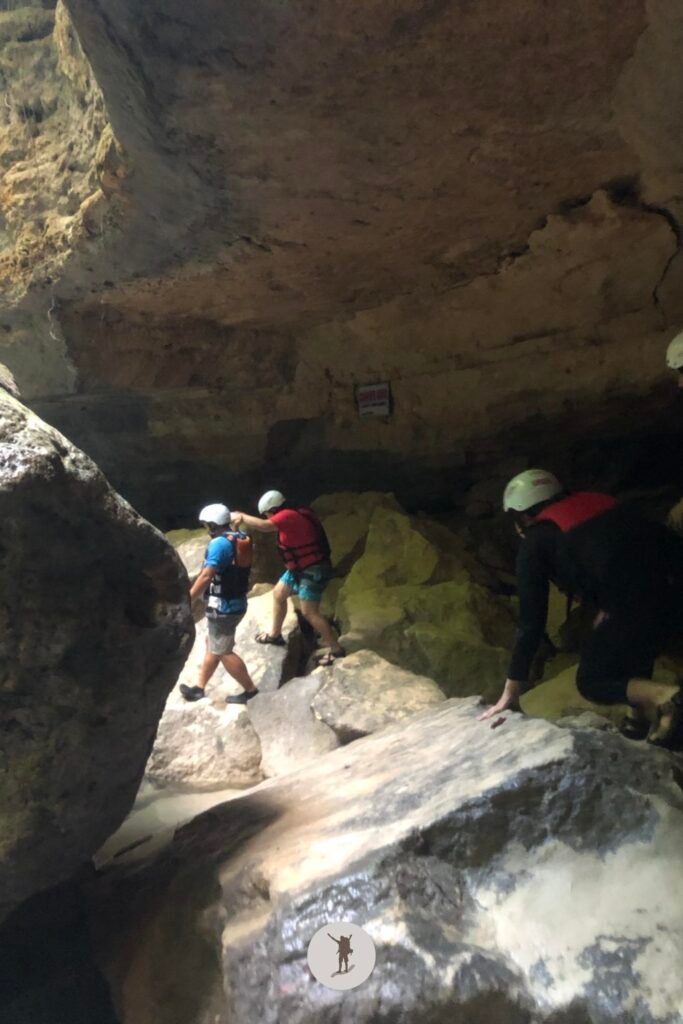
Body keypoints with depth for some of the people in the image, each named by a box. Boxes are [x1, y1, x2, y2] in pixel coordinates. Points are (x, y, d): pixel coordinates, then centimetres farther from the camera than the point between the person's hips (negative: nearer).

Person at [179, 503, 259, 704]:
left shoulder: (219, 544, -20)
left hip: (223, 606, -10)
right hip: (236, 602, 10)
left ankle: (250, 690, 8)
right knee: (212, 645, 18)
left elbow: (206, 576, -23)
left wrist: (187, 602, -17)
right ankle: (199, 688, 27)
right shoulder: (241, 539, 7)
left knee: (223, 652, 2)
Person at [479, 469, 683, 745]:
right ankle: (642, 714, 25)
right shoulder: (593, 502, 27)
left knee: (591, 682, 16)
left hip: (645, 601, -7)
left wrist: (510, 694, 17)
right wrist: (608, 608, 33)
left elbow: (531, 622, 10)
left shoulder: (535, 542, 10)